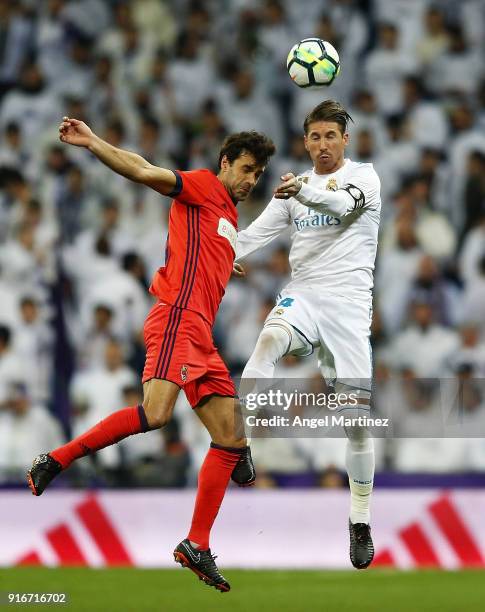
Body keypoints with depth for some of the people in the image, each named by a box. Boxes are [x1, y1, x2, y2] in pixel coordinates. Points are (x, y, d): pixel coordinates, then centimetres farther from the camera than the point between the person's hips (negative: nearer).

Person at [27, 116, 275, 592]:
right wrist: (93, 144, -24)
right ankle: (54, 462, -15)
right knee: (154, 413, -28)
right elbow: (144, 172, -12)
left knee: (231, 439, 6)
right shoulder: (203, 187, 1)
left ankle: (196, 547, 10)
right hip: (177, 318, -10)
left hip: (201, 335, 10)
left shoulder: (230, 217, 26)